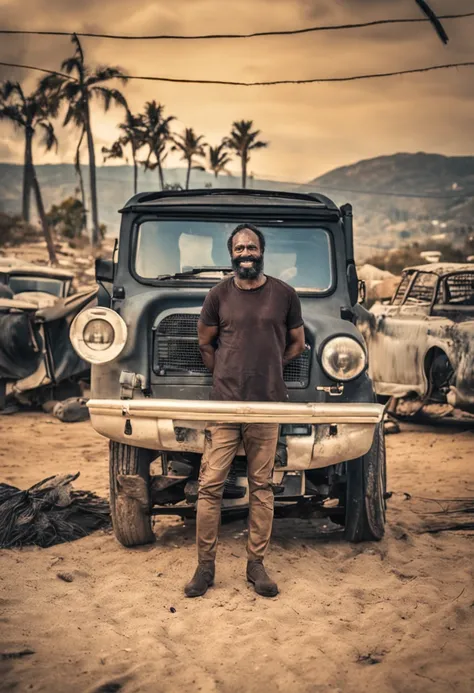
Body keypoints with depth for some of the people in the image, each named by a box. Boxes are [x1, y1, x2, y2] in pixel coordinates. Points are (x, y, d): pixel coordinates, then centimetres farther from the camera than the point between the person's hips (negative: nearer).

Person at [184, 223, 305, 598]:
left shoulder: (284, 294, 4)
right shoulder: (220, 294, 5)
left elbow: (296, 343, 15)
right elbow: (205, 343, 17)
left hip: (267, 406, 0)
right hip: (224, 403, 0)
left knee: (262, 486, 4)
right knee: (211, 485, -2)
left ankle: (257, 564, 14)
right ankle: (206, 565, 7)